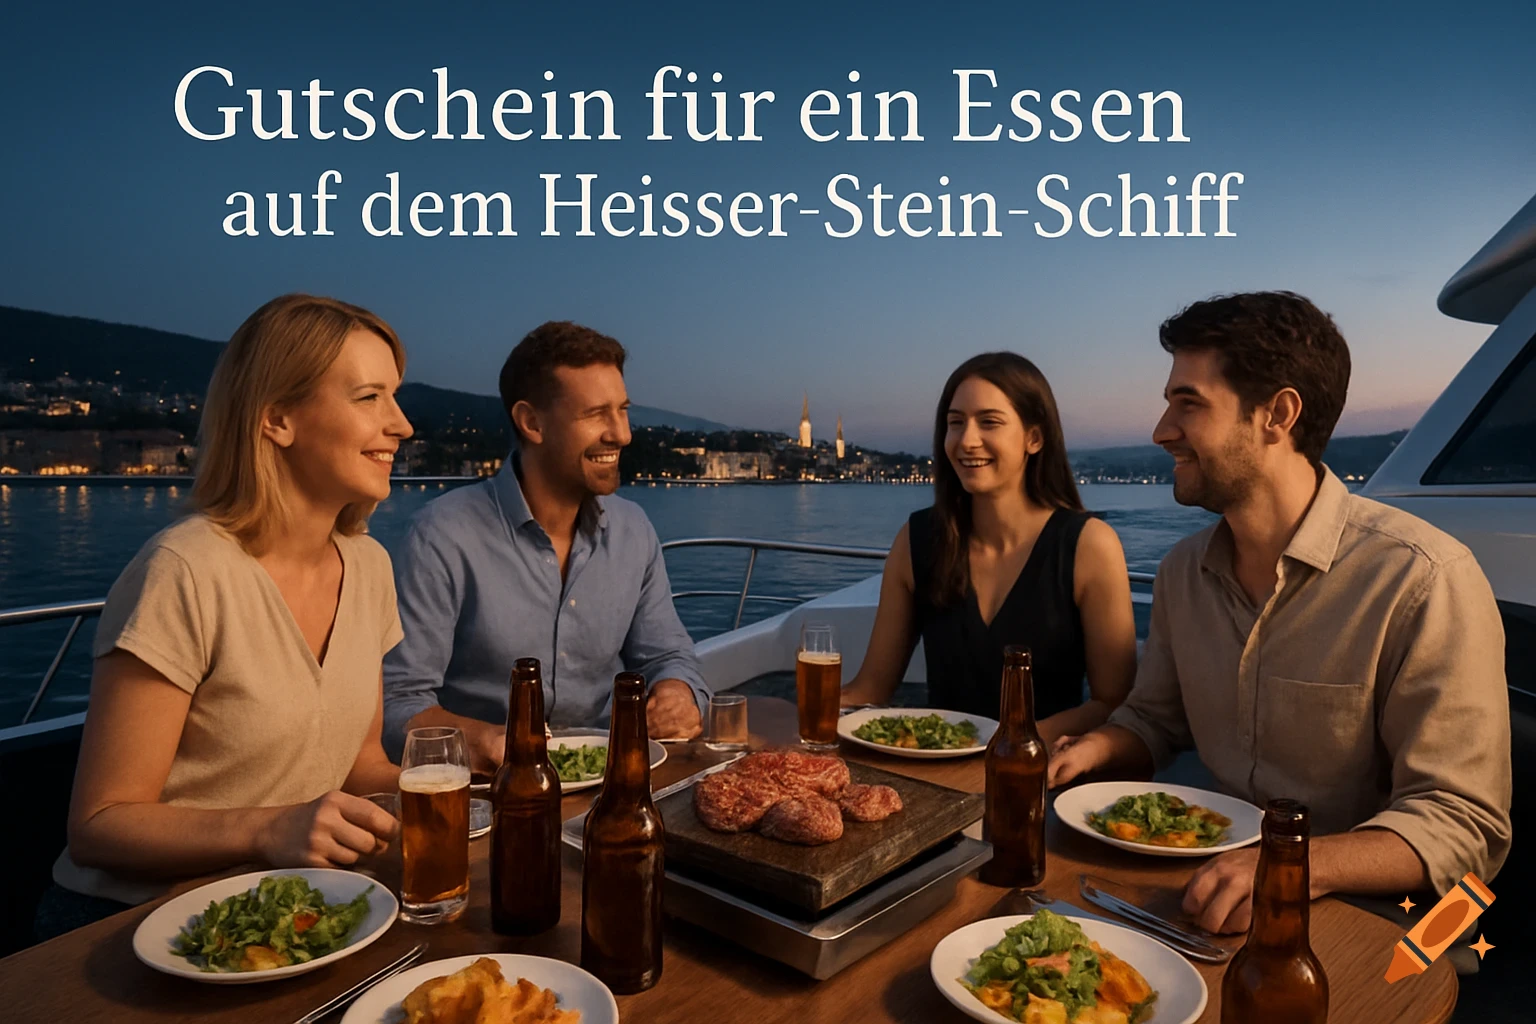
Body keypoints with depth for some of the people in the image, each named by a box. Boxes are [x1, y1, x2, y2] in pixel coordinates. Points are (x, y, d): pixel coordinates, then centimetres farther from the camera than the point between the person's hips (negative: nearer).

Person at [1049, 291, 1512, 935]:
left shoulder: (1425, 580, -16)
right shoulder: (1183, 570, 6)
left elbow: (1462, 822, -16)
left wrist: (1301, 866, -33)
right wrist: (1095, 749, -6)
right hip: (1217, 902, 5)